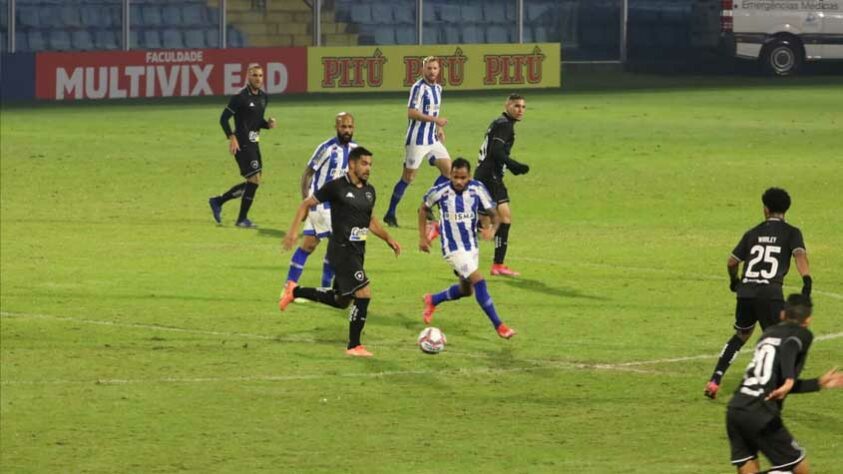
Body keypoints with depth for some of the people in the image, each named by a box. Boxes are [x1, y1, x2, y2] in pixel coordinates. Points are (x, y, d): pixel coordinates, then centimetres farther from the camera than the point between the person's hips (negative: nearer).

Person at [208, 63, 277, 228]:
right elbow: (224, 118, -11)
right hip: (242, 144, -8)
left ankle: (217, 201, 27)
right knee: (254, 179, -11)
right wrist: (232, 138, -20)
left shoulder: (264, 97, 10)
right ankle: (242, 219, 1)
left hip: (254, 143, 8)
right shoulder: (240, 97, -13)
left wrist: (268, 124, 1)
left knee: (252, 183, 11)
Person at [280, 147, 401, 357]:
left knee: (341, 300, 17)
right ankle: (354, 346, -6)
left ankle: (295, 292, 35)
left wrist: (388, 239, 17)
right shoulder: (337, 187, -11)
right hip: (341, 250, -8)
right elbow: (306, 204, -2)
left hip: (357, 251, 8)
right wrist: (293, 230, -11)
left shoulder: (369, 190, 10)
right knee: (364, 293, -16)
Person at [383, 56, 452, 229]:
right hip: (417, 140, -8)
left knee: (448, 169, 1)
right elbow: (412, 112, -22)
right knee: (408, 176, -4)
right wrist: (435, 119, -25)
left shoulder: (438, 88, 12)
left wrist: (439, 128, 12)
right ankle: (390, 214, 7)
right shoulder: (418, 88, -14)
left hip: (432, 139, 8)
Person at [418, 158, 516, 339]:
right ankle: (499, 326, -11)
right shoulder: (440, 191, -16)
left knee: (466, 289, 17)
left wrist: (492, 229, -28)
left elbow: (493, 214, -6)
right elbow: (423, 209, 3)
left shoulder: (478, 190, -11)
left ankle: (432, 301, 44)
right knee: (479, 281, -17)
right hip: (453, 248, -5)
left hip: (472, 246, 5)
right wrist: (422, 237, 4)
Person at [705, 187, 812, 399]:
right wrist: (807, 280, -23)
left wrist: (734, 281, 37)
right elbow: (800, 255, -12)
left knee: (740, 336, 23)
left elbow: (732, 262, 18)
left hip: (745, 292, 5)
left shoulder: (753, 233, 17)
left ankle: (714, 381, 18)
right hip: (770, 293, -4)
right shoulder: (791, 233, 7)